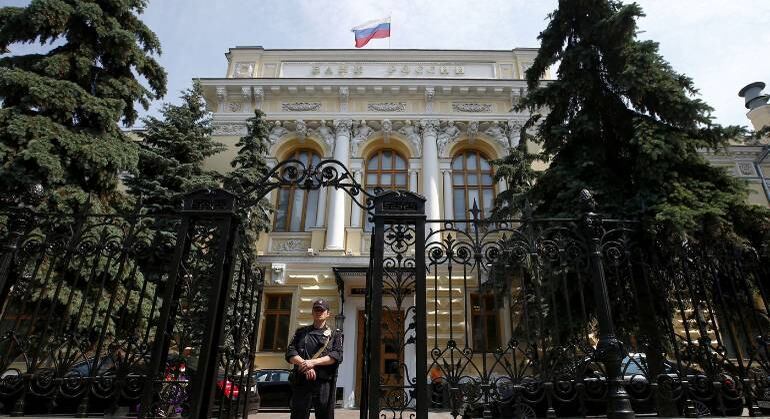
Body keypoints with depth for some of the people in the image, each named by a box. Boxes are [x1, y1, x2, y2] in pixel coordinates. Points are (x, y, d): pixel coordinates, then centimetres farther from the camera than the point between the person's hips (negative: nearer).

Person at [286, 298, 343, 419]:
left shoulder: (334, 334, 12)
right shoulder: (301, 332, 17)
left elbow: (337, 355, -4)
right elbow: (290, 353, 6)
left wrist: (313, 362, -15)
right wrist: (304, 364, -13)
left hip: (324, 383, -1)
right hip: (301, 382, 1)